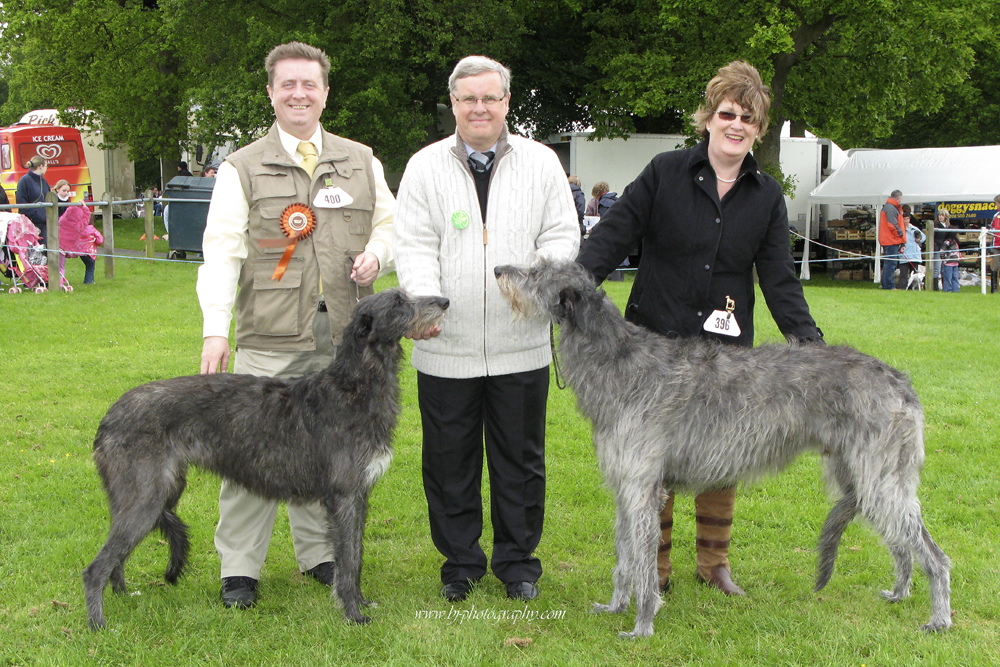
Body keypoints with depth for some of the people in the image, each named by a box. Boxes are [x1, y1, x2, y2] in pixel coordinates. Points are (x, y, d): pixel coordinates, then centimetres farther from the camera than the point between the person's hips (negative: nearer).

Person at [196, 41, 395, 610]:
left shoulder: (361, 162, 14)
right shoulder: (243, 169, 4)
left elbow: (390, 224, 21)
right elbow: (223, 249, -4)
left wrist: (377, 253, -3)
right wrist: (215, 328, -14)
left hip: (342, 338, 3)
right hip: (270, 340, -3)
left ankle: (320, 553, 24)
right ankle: (239, 568, 7)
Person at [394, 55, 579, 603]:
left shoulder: (541, 162, 7)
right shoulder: (425, 166, 4)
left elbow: (562, 236, 4)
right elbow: (414, 245, -3)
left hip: (521, 346, 1)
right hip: (446, 347, 0)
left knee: (520, 459, 9)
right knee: (449, 461, 8)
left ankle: (517, 561, 25)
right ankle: (460, 562, 24)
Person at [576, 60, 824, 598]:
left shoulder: (767, 196, 6)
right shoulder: (664, 174, -1)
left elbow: (779, 280, 4)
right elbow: (612, 236, -5)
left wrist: (810, 342, -9)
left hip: (727, 350, 2)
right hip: (655, 342, -2)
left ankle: (715, 562, 25)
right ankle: (654, 568, 18)